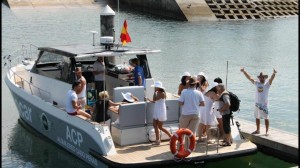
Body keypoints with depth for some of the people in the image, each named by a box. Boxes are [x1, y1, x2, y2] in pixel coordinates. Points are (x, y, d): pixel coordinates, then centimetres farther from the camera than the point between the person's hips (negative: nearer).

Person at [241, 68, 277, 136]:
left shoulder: (267, 84, -4)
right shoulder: (257, 83, 8)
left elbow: (271, 79, -22)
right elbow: (249, 77, 10)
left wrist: (274, 73, -41)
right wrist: (244, 71, 6)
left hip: (264, 104, -5)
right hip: (257, 104, 5)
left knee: (266, 118, -2)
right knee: (257, 117, 15)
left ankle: (267, 131, 3)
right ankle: (258, 130, 28)